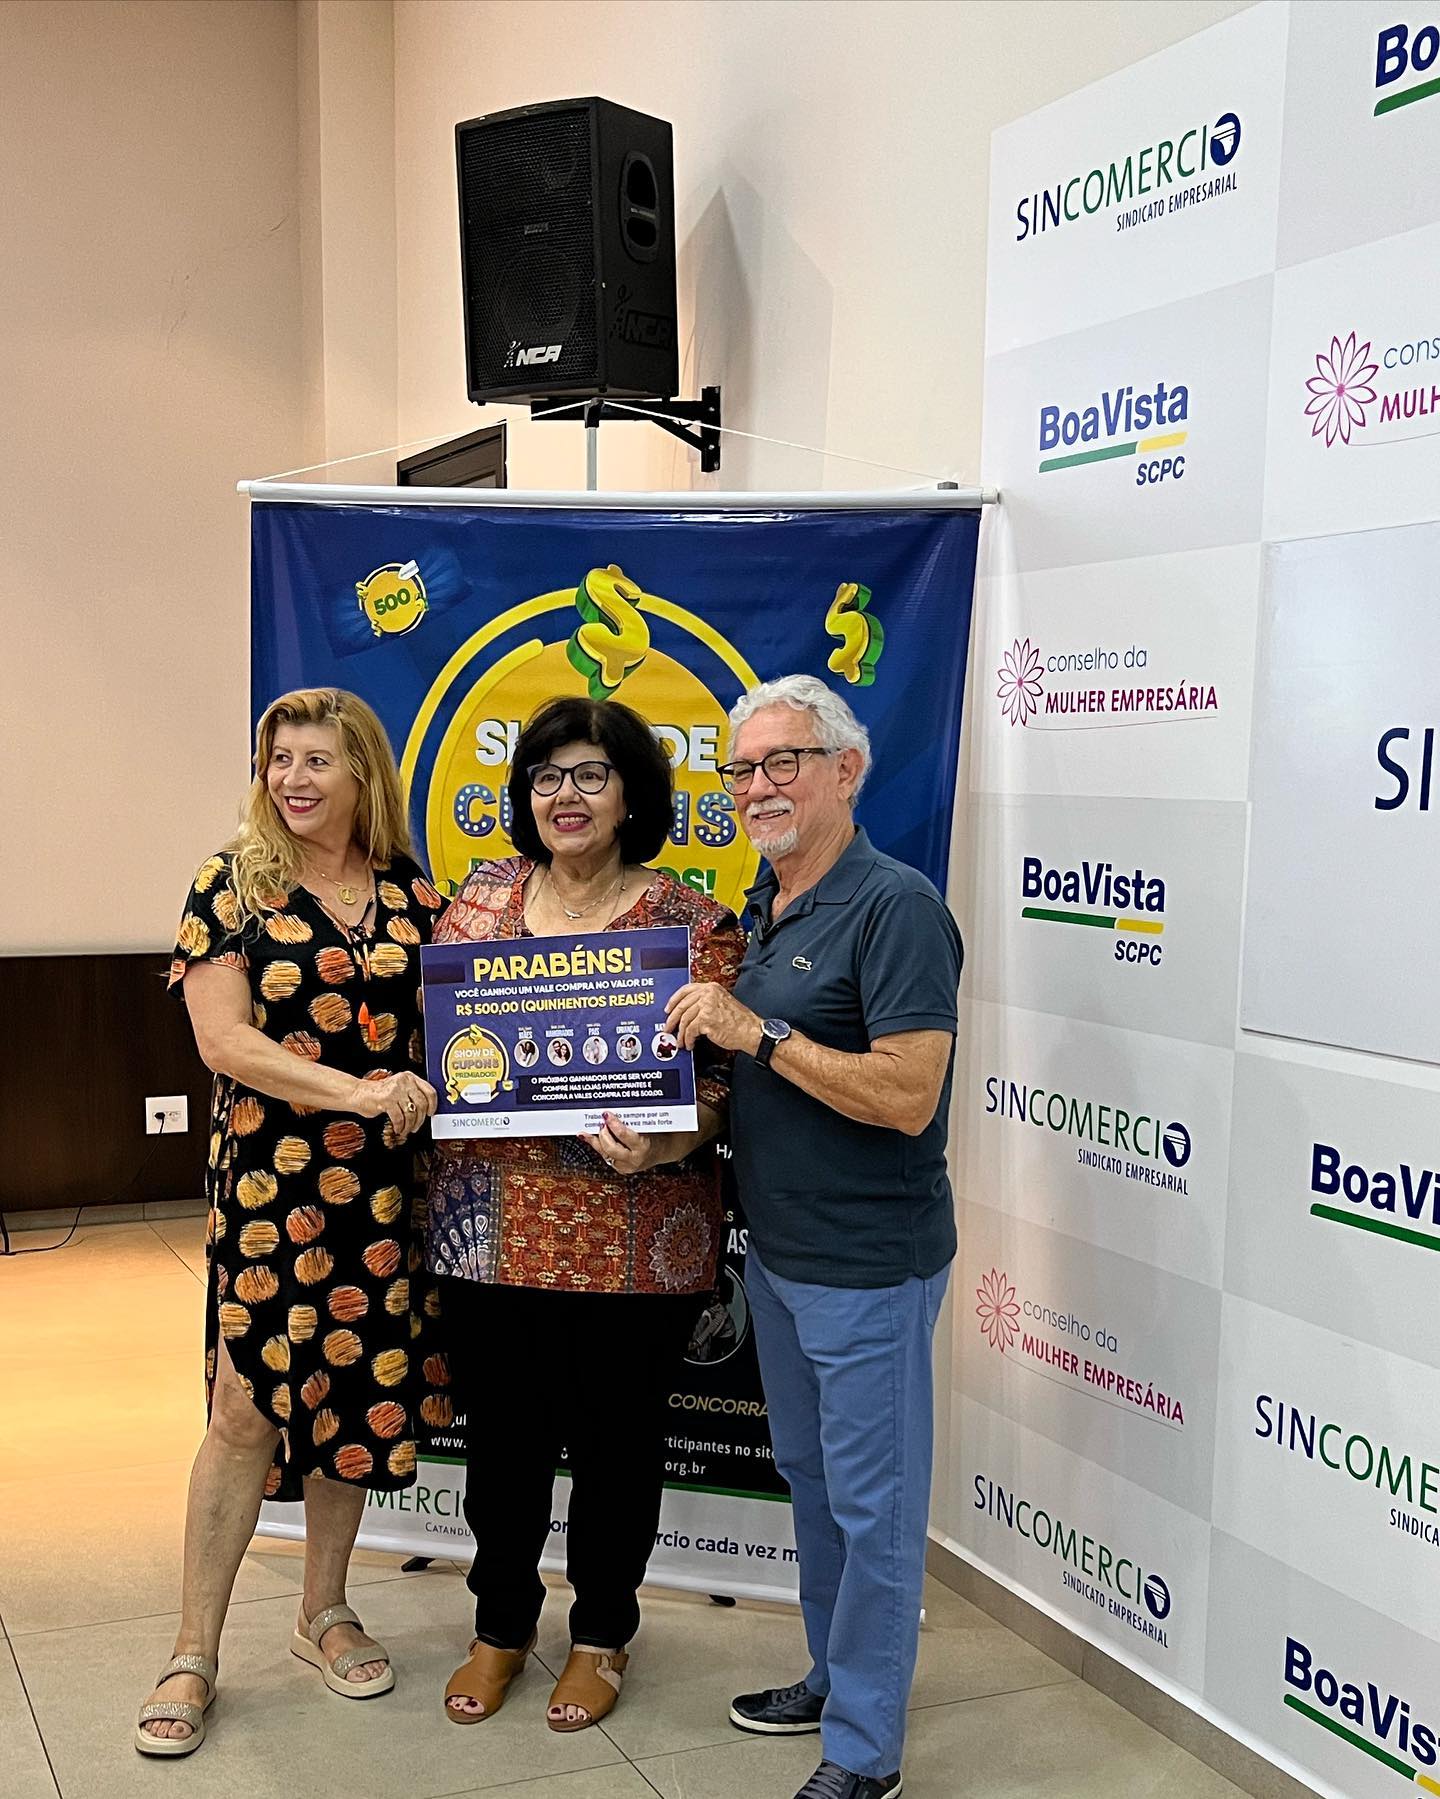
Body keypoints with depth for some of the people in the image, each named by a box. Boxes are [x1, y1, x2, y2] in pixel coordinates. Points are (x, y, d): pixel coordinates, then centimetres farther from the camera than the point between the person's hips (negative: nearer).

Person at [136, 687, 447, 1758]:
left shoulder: (412, 897, 7)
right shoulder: (234, 887, -2)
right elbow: (223, 1039, -11)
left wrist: (430, 1094, -9)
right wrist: (356, 1091, -21)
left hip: (385, 1186, 3)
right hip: (270, 1179, -3)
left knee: (356, 1392, 11)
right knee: (248, 1407, -2)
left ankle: (326, 1612, 30)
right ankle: (196, 1652, 12)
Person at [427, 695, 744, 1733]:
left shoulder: (691, 925, -5)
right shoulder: (482, 896, 7)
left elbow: (719, 1080, -8)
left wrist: (660, 1149, -26)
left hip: (631, 1241, -3)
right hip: (490, 1227, 3)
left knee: (617, 1440, 12)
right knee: (503, 1435, 14)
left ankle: (602, 1633, 34)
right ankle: (501, 1625, 36)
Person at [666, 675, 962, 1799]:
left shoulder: (894, 906, -19)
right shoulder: (765, 907, 9)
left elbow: (907, 1097, -26)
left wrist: (756, 1033, -24)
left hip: (867, 1266, -9)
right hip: (777, 1250, 9)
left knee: (870, 1503, 4)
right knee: (810, 1476, 22)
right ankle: (834, 1677, 40)